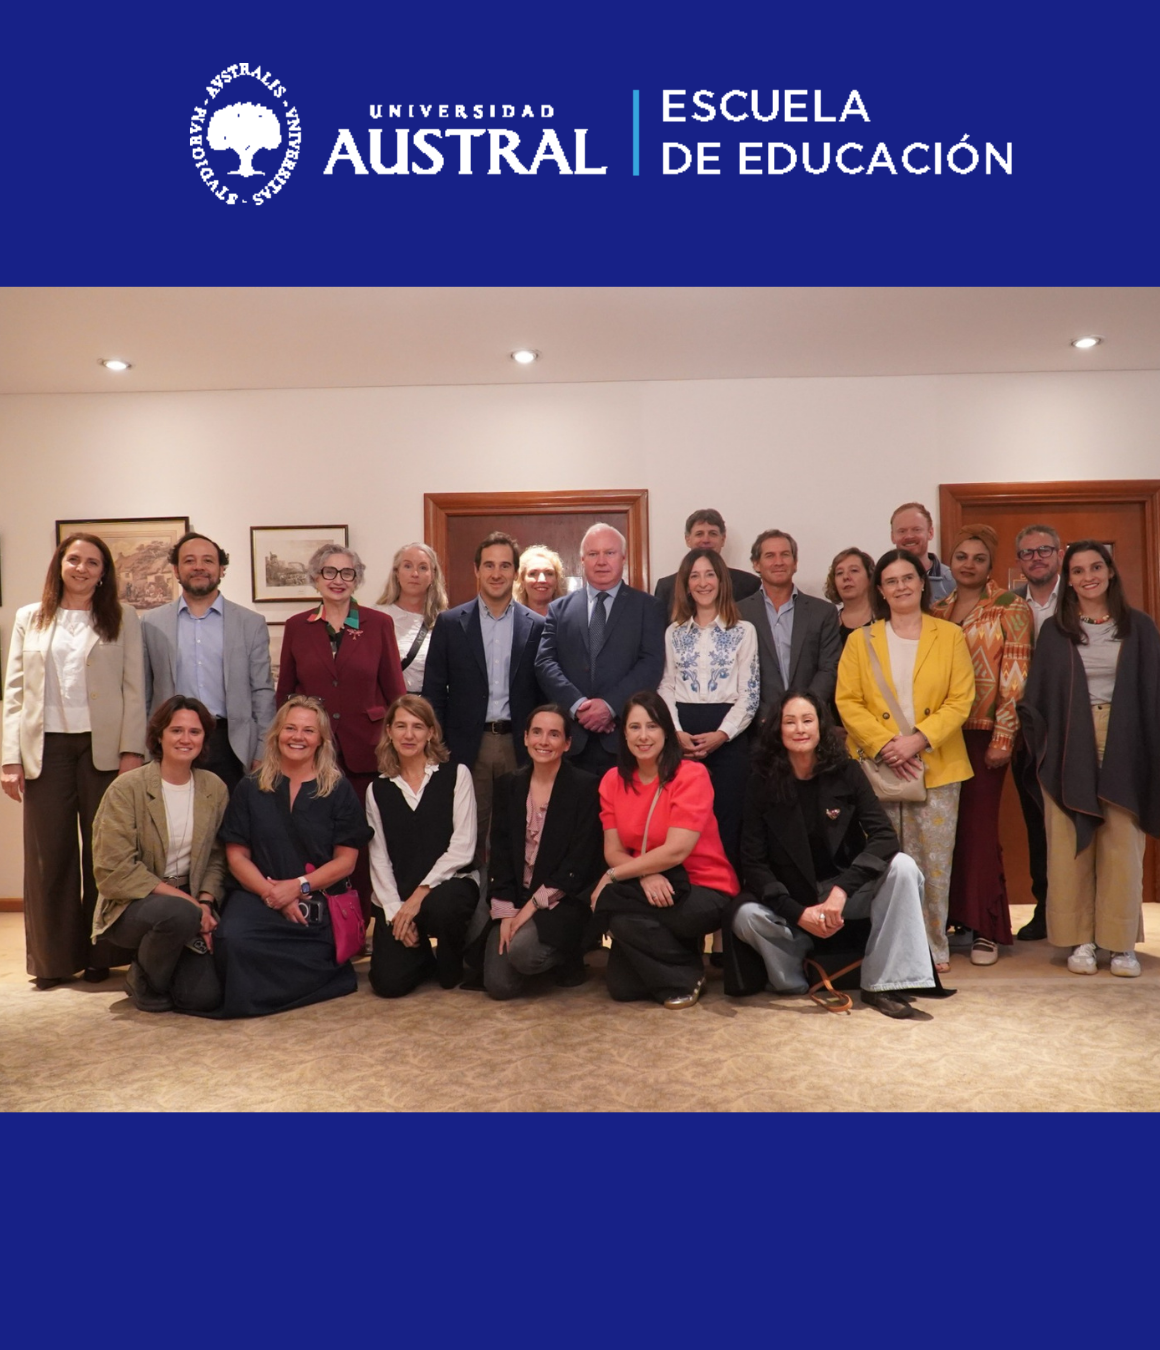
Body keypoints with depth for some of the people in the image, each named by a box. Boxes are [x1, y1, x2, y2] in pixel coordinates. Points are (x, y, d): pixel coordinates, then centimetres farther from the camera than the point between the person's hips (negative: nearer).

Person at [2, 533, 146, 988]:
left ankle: (100, 955, 14)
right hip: (45, 748, 2)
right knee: (48, 853, 3)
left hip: (103, 747, -1)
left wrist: (132, 750, -8)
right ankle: (52, 959, 13)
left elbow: (134, 689, 1)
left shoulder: (122, 619, 6)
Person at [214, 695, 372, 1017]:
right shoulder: (250, 789, 10)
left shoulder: (340, 791, 6)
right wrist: (271, 892, -11)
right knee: (232, 939, -32)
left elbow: (345, 860, 2)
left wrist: (298, 886, -12)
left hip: (318, 905, -1)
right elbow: (237, 856, 5)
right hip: (258, 897, 2)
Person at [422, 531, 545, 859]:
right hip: (468, 746, 0)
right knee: (469, 834, 5)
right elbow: (434, 692, 4)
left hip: (520, 746, 1)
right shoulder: (449, 623, 4)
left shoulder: (536, 626, 5)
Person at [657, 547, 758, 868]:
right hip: (681, 738, 2)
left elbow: (750, 693, -1)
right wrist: (676, 733, -8)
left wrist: (721, 735, -12)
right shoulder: (673, 633, 11)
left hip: (727, 738, -2)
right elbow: (665, 688, 8)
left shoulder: (744, 631, 3)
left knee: (725, 821, -1)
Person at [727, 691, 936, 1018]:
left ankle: (881, 985, -18)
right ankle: (794, 981, 0)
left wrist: (841, 891, -31)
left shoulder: (845, 773, -8)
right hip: (791, 900, -1)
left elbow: (885, 836, -19)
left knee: (902, 866, -26)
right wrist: (798, 913, -24)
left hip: (849, 891, 1)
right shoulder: (762, 784, -9)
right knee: (746, 917, -31)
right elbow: (753, 862, -11)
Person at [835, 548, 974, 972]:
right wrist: (884, 744, -12)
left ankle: (933, 948, 15)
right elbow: (848, 702, 1)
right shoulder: (861, 641, 9)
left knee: (934, 861, 2)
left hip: (936, 767, 0)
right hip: (877, 767, 0)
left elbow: (960, 699, 0)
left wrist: (919, 740, -13)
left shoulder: (950, 636, 7)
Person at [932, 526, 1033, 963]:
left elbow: (1015, 675, -6)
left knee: (978, 827, -3)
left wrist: (1003, 737, -12)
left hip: (984, 732, -4)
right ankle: (951, 917, 17)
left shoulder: (1010, 608, -1)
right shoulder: (936, 611, 12)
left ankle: (985, 929, 8)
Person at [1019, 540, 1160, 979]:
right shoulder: (1054, 631, 5)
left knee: (1122, 846, 2)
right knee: (1071, 845, 0)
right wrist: (1045, 748, -6)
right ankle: (1079, 940, 8)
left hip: (1123, 749, 0)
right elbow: (1035, 697, 4)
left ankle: (1121, 942, 11)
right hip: (1071, 750, 0)